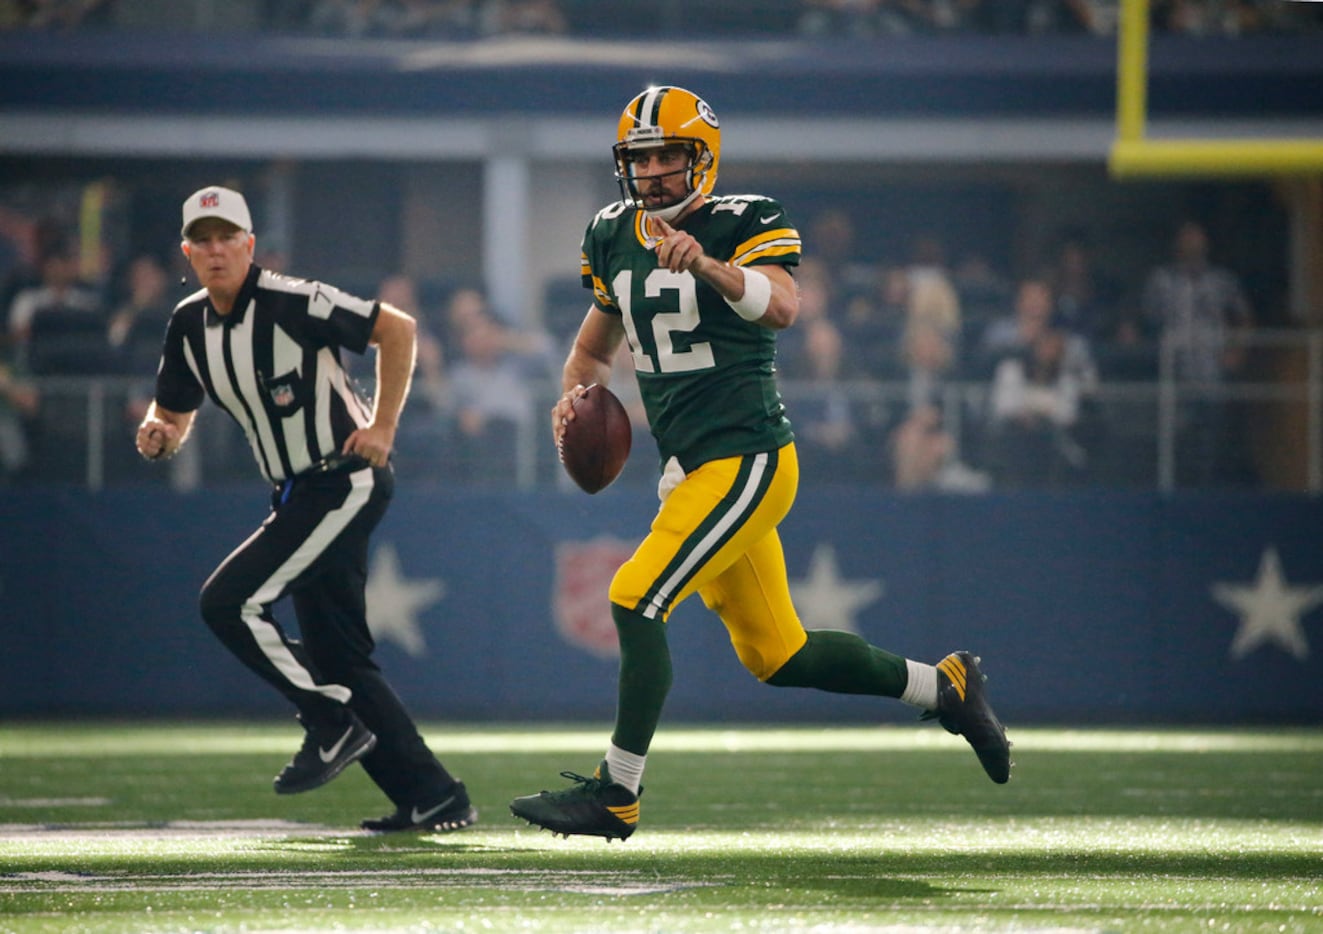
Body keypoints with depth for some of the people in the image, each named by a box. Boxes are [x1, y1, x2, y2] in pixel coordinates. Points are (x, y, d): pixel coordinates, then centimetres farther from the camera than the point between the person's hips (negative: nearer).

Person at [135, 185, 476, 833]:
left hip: (346, 482, -9)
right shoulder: (190, 325, 5)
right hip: (299, 496, 9)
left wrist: (383, 427, -14)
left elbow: (397, 329, -11)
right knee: (337, 657, 8)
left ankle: (332, 723, -3)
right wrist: (156, 433, -8)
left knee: (229, 602, -17)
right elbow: (174, 413, 16)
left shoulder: (291, 304, -17)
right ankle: (435, 799, 12)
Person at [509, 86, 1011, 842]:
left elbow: (783, 306, -30)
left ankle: (617, 792, -10)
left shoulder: (744, 223, -11)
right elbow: (599, 339, 26)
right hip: (692, 467, 8)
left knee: (637, 600, -18)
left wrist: (707, 266, -46)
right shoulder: (614, 238, 10)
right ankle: (946, 687, 30)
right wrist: (576, 392, 5)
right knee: (777, 656, 13)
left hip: (749, 460, -8)